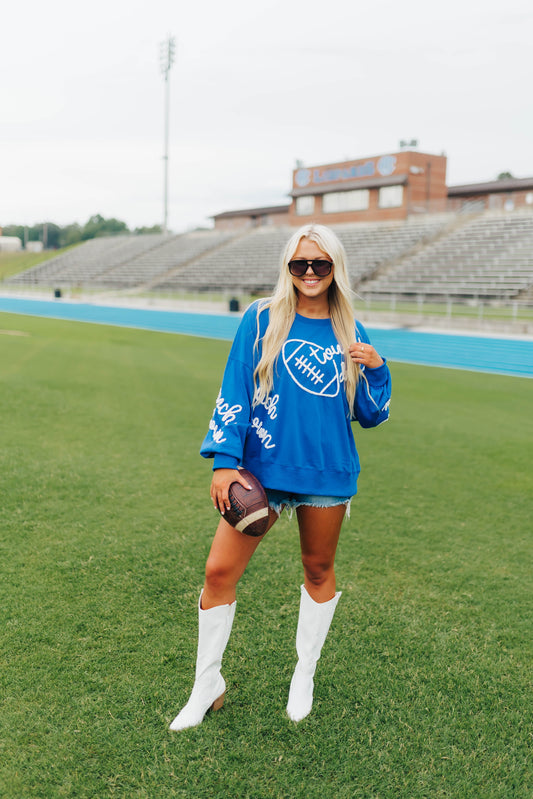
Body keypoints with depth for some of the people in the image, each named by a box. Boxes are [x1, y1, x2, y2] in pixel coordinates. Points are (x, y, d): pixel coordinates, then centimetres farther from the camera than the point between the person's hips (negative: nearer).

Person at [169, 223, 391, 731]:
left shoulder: (350, 333, 5)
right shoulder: (262, 320, -2)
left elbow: (369, 416, 10)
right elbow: (233, 394, -3)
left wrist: (376, 369, -7)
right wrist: (224, 461, -11)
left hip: (326, 474, 2)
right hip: (262, 468, -2)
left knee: (319, 571, 14)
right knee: (219, 571, -3)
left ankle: (305, 674, 38)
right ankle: (207, 685, 19)